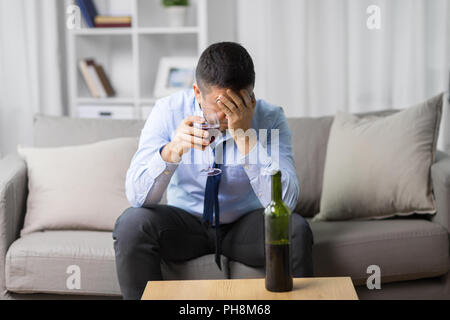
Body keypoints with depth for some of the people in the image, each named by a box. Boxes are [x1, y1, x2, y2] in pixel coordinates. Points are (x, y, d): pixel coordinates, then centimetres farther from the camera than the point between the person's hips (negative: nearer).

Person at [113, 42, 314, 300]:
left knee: (296, 229, -29)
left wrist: (245, 136, -35)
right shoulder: (169, 111, -15)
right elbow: (137, 196, -21)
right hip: (184, 224, 1)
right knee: (132, 223, -27)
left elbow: (286, 201, -27)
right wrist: (172, 150, -40)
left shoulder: (270, 118, -16)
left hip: (244, 226, 0)